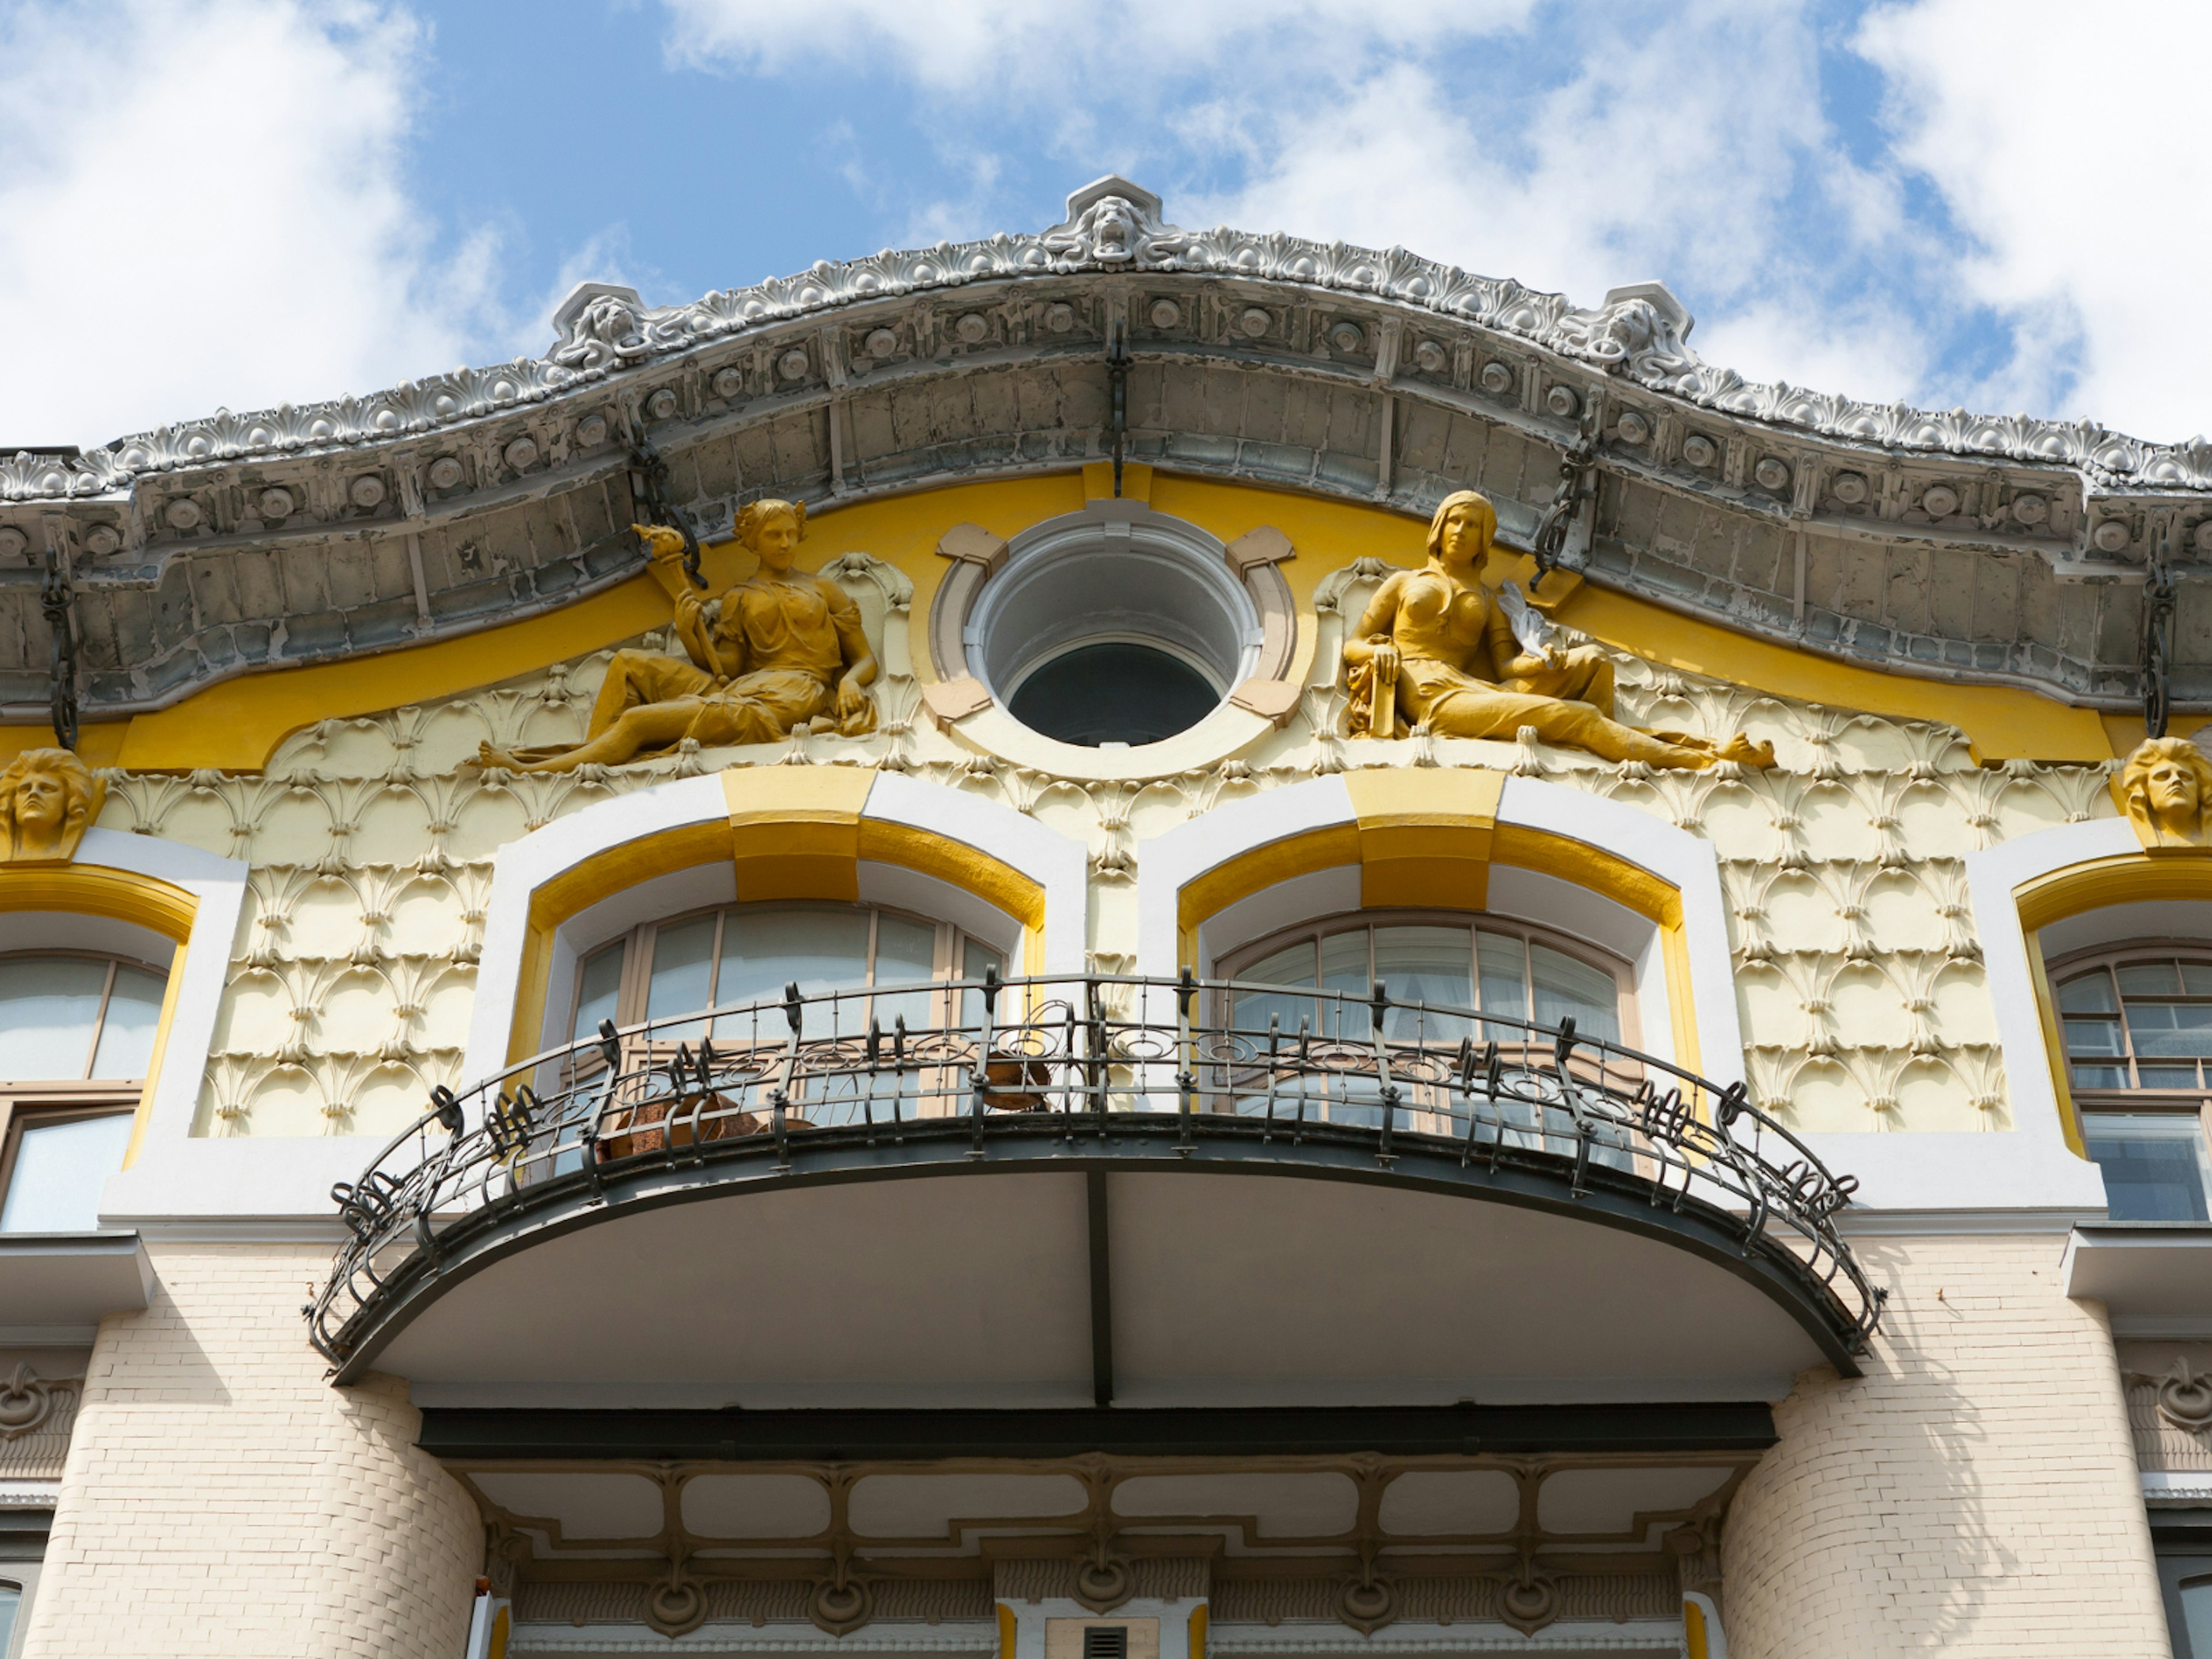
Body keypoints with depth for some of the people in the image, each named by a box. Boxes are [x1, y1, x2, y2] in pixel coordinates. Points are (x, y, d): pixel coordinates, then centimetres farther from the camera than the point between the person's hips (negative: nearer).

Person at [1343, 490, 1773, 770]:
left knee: (1592, 661, -11)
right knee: (1575, 715, -22)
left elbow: (1505, 666, 15)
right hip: (1427, 693, -5)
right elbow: (1352, 645, 15)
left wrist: (1534, 664, -9)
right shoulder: (1405, 582, 22)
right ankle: (1705, 757, -26)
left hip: (1472, 688, 5)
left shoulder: (1487, 600, 30)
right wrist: (1381, 652, -9)